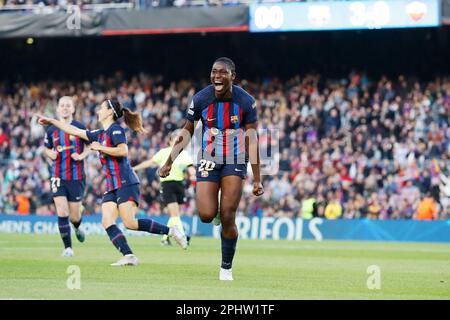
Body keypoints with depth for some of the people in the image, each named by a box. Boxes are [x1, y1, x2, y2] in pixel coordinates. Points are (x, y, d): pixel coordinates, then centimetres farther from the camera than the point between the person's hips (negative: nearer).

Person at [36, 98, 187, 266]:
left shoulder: (115, 129, -5)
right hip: (112, 186, 9)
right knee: (107, 222, -9)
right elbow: (75, 131, 26)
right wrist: (51, 120, 27)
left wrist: (100, 147, -11)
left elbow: (123, 151, -20)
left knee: (130, 223, -18)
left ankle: (170, 230, -5)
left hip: (126, 183, -9)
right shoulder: (100, 134, 21)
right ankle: (129, 256, -16)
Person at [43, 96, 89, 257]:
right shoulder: (51, 130, 3)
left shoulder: (80, 128, -3)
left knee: (74, 216, 4)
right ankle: (67, 247, -2)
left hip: (76, 177, -1)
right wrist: (51, 154, -4)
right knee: (62, 213, -11)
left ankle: (77, 227, 40)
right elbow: (46, 149, 18)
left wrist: (82, 155, -10)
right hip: (58, 177, 1)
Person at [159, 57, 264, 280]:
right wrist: (169, 162, 2)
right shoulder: (200, 99, -8)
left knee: (227, 218, -8)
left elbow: (252, 140, -5)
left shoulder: (245, 101, -10)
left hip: (235, 163, -1)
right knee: (206, 216, -12)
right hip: (208, 162, 1)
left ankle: (226, 268, 8)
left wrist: (257, 179, -6)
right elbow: (187, 131, 5)